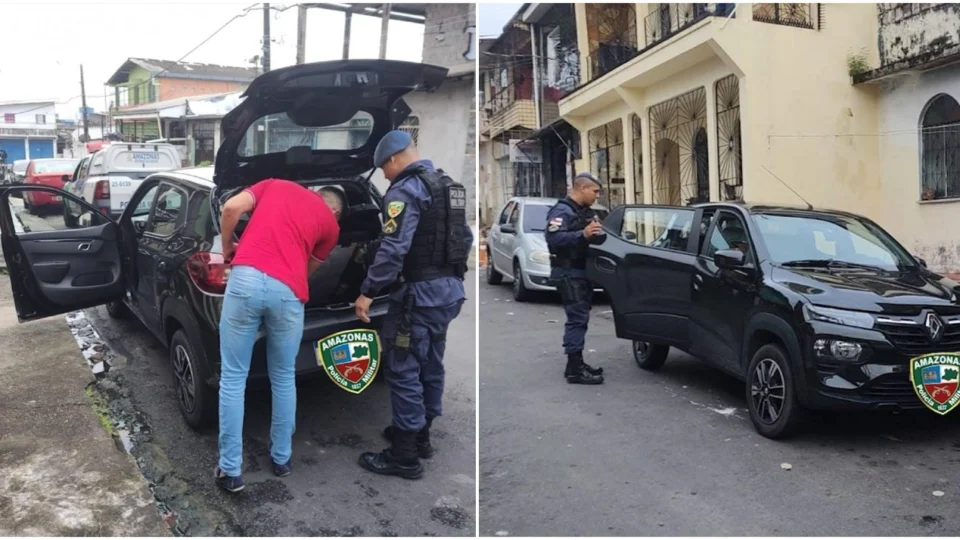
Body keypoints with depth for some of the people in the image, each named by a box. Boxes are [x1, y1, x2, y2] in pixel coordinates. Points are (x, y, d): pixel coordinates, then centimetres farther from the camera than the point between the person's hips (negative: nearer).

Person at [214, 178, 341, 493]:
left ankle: (230, 470, 14)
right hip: (288, 291, 0)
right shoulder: (330, 223, 22)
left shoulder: (275, 185, 25)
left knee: (233, 379, 9)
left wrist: (227, 249, 24)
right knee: (283, 379, 20)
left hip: (246, 279, 0)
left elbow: (232, 207, 10)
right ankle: (281, 458, 31)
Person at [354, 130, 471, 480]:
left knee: (403, 370, -3)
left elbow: (393, 249, -24)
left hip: (420, 292, -10)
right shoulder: (449, 187, 15)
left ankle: (405, 455, 3)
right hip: (449, 288, 10)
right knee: (430, 365, 18)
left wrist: (368, 292, -20)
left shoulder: (406, 190, -14)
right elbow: (465, 239, 20)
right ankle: (420, 434, 32)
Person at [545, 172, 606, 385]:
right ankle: (575, 370, -11)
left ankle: (577, 363, 20)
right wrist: (582, 235, -37)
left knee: (580, 317, 12)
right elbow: (553, 239, -27)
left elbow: (595, 238, 25)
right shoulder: (562, 211, -13)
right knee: (577, 318, -12)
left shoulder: (586, 212, 18)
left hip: (583, 272, 10)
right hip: (568, 273, -10)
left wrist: (599, 234, 3)